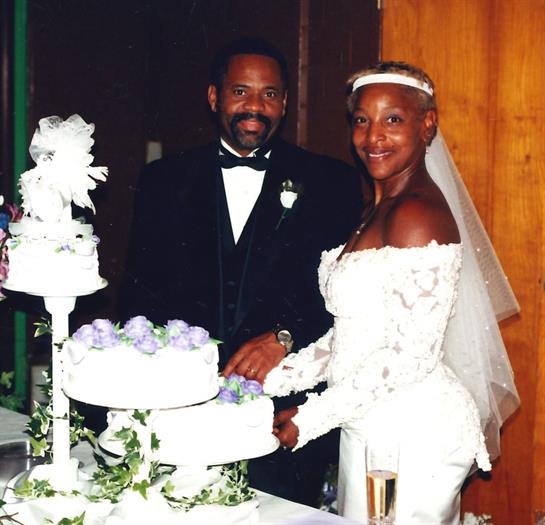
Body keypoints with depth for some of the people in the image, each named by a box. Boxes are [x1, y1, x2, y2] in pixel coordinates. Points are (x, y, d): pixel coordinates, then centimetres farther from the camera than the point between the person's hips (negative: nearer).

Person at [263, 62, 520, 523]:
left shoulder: (419, 214, -17)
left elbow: (412, 354, -20)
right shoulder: (376, 213, 12)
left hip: (413, 433, -9)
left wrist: (310, 419, -15)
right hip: (369, 429, 9)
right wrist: (274, 378, 3)